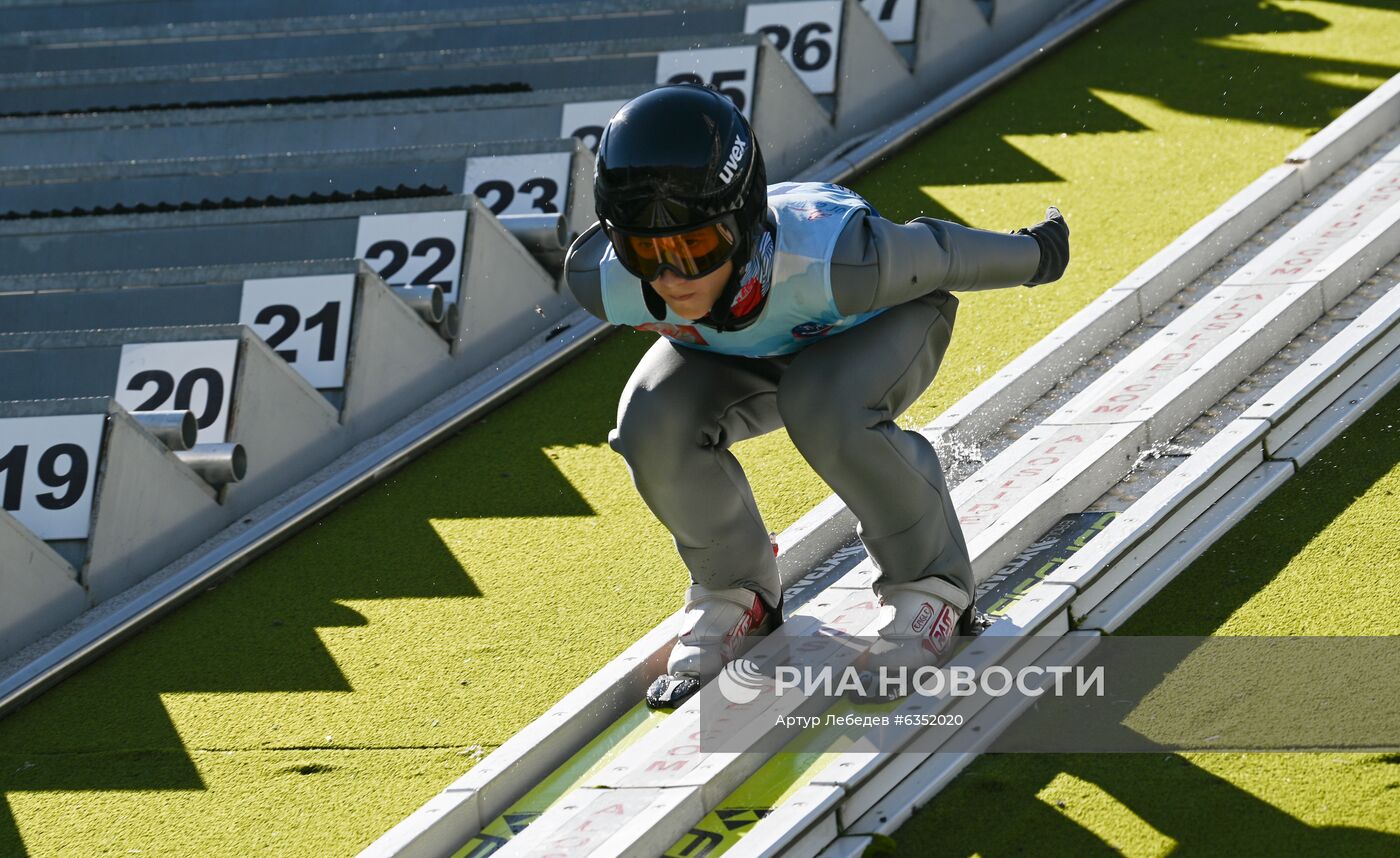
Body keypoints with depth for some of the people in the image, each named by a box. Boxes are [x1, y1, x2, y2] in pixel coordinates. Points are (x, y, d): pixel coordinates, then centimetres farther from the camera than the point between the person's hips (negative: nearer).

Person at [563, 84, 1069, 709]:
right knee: (654, 426, -24)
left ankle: (930, 588, -10)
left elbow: (936, 255, -25)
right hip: (733, 352, 3)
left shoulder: (828, 263, -46)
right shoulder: (603, 282, -36)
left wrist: (1034, 253, -5)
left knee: (824, 411, -35)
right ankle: (734, 593, 4)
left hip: (878, 322, -3)